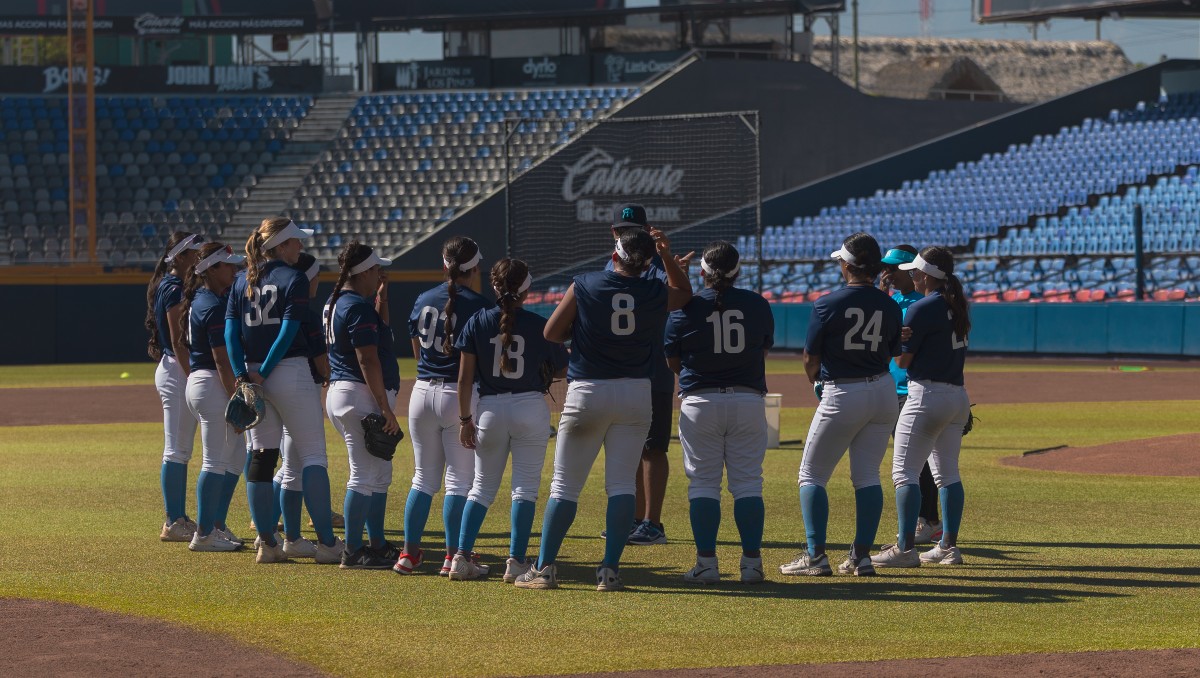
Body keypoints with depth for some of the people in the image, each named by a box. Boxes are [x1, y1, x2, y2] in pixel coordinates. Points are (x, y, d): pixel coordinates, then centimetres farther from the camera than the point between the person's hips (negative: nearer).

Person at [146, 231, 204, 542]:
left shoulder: (168, 286, 15)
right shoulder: (174, 289, -15)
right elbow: (178, 342, -18)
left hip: (172, 369, 10)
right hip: (177, 372, -10)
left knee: (180, 451, 13)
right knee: (177, 450, -6)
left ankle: (178, 519, 18)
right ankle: (174, 523, -4)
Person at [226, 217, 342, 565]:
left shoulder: (241, 281, 9)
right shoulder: (294, 279, -7)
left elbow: (230, 330, 2)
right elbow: (289, 331, -15)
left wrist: (242, 374, -4)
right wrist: (263, 374, -11)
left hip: (252, 374, 6)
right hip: (291, 374, -6)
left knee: (261, 456, 9)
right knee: (313, 454, -2)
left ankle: (267, 543, 10)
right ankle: (326, 542, -7)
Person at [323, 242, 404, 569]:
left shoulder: (337, 303, 15)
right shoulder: (358, 307, -16)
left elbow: (377, 332, 28)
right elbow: (368, 361, -21)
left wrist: (381, 298, 16)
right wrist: (386, 409, -21)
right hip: (361, 397, -11)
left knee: (380, 474, 17)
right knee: (365, 475, -7)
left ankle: (377, 545, 23)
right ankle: (353, 552, -5)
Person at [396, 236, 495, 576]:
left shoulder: (423, 300, 7)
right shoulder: (478, 304, -10)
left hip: (423, 391, 5)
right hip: (461, 394, -5)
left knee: (424, 477, 14)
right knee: (459, 480, -1)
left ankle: (409, 551, 12)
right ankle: (453, 555, -4)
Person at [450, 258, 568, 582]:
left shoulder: (478, 323, -2)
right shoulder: (539, 325, -6)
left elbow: (465, 377, -3)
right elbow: (561, 371, 4)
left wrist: (465, 419, 2)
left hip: (489, 410, 2)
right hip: (531, 409, -2)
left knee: (482, 486, 13)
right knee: (525, 487, 2)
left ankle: (462, 557, 4)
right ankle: (516, 562, -4)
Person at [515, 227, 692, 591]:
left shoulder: (584, 286, -8)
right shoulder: (655, 294, -2)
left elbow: (551, 333, 0)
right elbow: (684, 292, 22)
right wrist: (666, 254, 14)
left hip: (587, 393, -2)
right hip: (636, 394, 2)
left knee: (564, 485, 3)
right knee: (621, 485, 3)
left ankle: (544, 568, 3)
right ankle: (610, 569, -4)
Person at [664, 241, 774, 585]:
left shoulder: (686, 308, -6)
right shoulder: (757, 305, 1)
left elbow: (673, 362, 2)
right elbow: (764, 350, 12)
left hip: (701, 403, -2)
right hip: (748, 399, 2)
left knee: (703, 482, 4)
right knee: (748, 482, 5)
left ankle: (707, 563, -1)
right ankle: (752, 562, 1)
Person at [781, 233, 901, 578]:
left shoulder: (828, 304, -13)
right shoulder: (889, 307, -1)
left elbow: (810, 360, -7)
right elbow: (889, 354, 7)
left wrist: (819, 381, 14)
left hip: (841, 394, -5)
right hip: (884, 391, 5)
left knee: (812, 474, 5)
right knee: (867, 475, 11)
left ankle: (816, 556, -3)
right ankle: (862, 556, 7)